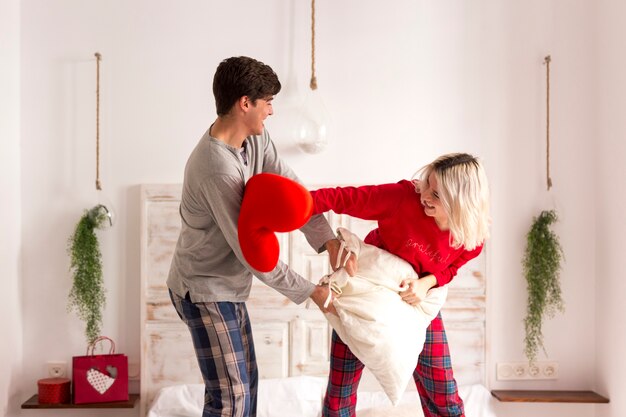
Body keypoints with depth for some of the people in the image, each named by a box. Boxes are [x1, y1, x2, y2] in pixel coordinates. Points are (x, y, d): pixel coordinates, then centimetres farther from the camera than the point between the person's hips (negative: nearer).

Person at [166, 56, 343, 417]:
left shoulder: (256, 138, -1)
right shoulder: (218, 169, -30)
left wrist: (328, 239, -21)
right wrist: (310, 291, -17)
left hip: (229, 286, 9)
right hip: (205, 291, -9)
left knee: (245, 381, 18)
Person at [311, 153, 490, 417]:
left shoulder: (472, 236, -19)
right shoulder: (405, 197, -29)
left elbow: (448, 268, 0)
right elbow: (345, 197, -29)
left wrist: (426, 283, -22)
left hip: (417, 300, 2)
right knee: (339, 393, 2)